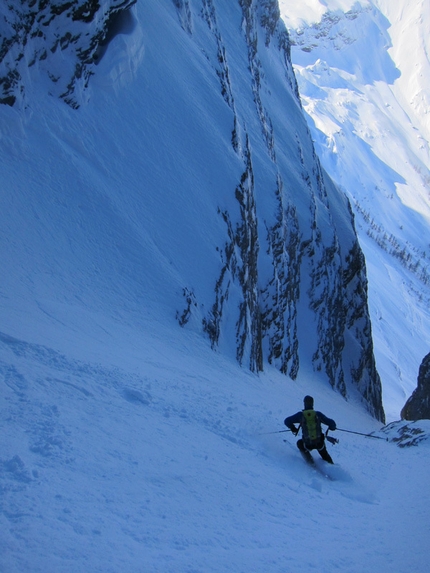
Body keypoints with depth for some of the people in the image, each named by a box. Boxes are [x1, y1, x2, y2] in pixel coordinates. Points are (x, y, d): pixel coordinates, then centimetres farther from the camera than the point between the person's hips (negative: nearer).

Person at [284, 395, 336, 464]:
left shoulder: (300, 415, -4)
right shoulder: (318, 414, -2)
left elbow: (287, 421, -2)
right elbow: (331, 423, -1)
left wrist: (293, 429, 16)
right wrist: (332, 427, 23)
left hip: (308, 444, -2)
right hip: (319, 443, 2)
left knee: (300, 443, 32)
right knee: (323, 453, 36)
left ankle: (309, 458, 16)